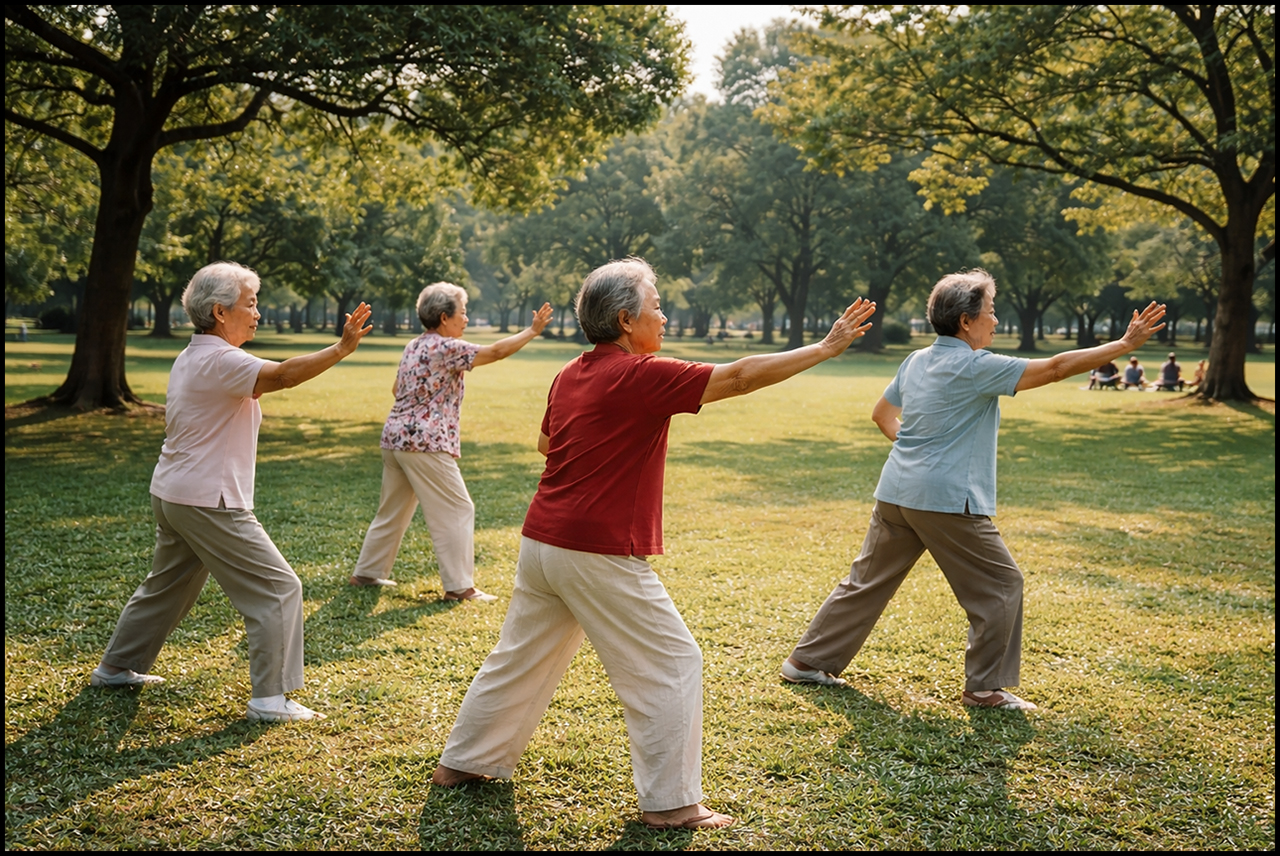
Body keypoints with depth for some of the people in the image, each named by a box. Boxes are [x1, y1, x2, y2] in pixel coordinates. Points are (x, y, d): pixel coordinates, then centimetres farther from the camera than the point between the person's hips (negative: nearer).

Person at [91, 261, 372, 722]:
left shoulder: (189, 359, 13)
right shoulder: (218, 361, -18)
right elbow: (283, 375, -34)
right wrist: (342, 348, -41)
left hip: (173, 493, 10)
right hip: (208, 500, -10)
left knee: (167, 585, 26)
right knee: (278, 588, -6)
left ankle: (117, 666, 39)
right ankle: (270, 698, -5)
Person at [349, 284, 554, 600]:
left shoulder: (413, 347, 15)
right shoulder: (447, 348, -12)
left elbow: (397, 389, 24)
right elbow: (495, 352, -15)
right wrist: (533, 331, -8)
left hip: (394, 438, 9)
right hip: (425, 443, -9)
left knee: (392, 512, 18)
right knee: (456, 511, -2)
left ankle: (366, 573, 24)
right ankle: (459, 585, -1)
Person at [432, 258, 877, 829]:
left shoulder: (569, 376, 8)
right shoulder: (641, 376, -16)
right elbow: (741, 377, -15)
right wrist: (826, 348, -9)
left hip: (540, 542, 8)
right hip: (600, 556, -8)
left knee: (522, 658, 21)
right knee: (673, 664, 4)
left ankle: (463, 761, 34)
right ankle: (670, 803, 10)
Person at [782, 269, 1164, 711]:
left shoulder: (916, 361, 11)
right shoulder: (976, 367, -12)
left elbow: (882, 414, 23)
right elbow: (1055, 367, -13)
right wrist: (1125, 344, -9)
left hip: (895, 493, 8)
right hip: (946, 500, -8)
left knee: (867, 582, 16)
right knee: (1001, 584, 6)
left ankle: (808, 660, 21)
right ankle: (985, 687, 11)